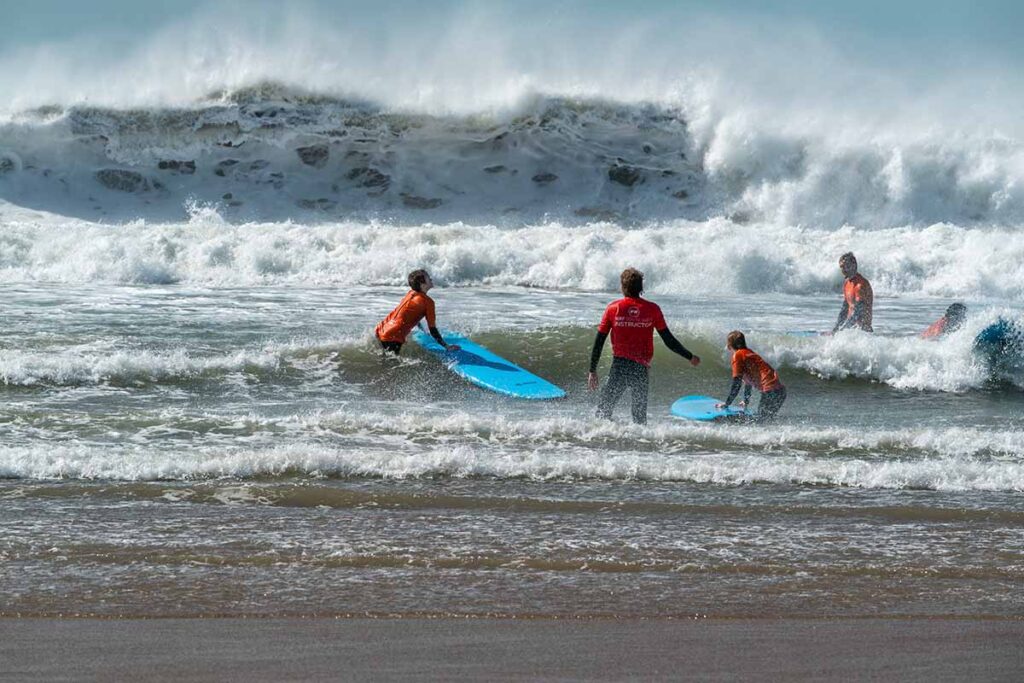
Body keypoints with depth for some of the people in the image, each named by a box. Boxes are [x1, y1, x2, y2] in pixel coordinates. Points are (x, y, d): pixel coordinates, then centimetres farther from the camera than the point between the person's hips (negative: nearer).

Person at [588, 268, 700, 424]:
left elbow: (598, 342, 1)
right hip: (641, 369, 1)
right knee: (640, 418, 12)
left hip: (619, 366, -1)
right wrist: (690, 357, 15)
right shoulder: (652, 309, -1)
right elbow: (669, 340, 2)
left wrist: (592, 371, 8)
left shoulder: (613, 308, -1)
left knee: (603, 411, 8)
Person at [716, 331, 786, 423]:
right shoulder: (748, 353, 24)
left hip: (770, 391, -9)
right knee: (767, 422, 16)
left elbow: (736, 383, -7)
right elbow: (748, 380, 35)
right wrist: (746, 401, 45)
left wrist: (726, 404, 0)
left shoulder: (738, 355, -3)